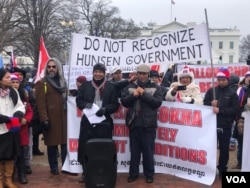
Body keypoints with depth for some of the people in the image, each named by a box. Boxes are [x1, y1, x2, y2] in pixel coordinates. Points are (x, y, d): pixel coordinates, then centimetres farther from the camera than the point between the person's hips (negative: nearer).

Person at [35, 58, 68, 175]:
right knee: (52, 143, 3)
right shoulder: (42, 83, -4)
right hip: (51, 119, -5)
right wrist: (44, 119, -18)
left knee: (65, 142, 6)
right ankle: (54, 167, 16)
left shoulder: (62, 82, 17)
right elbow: (40, 103, -11)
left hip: (63, 118, 5)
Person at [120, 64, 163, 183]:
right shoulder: (130, 87, 10)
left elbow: (158, 102, -8)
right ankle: (133, 173, 22)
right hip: (134, 123, 2)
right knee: (134, 150, 11)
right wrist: (133, 95, -15)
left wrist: (144, 94, -14)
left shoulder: (155, 87, 5)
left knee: (148, 151, 6)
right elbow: (123, 101, 2)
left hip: (148, 124, -2)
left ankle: (149, 174, 18)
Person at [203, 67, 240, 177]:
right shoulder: (211, 91, 7)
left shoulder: (232, 94, -1)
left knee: (224, 149, 9)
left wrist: (220, 110, -20)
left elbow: (235, 109, -10)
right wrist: (211, 103, -15)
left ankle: (222, 169, 23)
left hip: (225, 126, -2)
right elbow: (204, 103, 6)